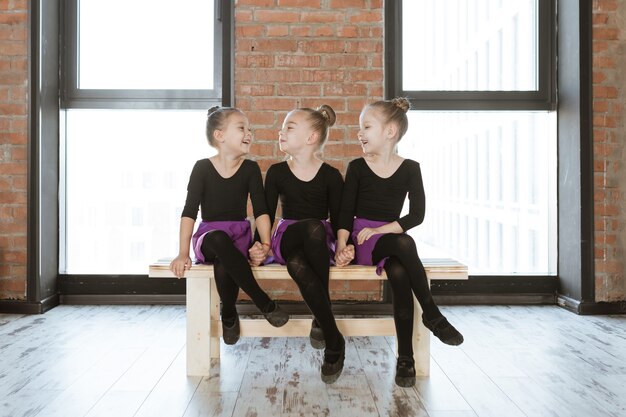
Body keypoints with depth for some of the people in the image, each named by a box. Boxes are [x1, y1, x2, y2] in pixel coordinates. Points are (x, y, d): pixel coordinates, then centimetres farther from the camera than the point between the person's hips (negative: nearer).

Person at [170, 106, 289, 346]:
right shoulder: (203, 167, -3)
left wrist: (265, 244, -19)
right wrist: (183, 253, -16)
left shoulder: (250, 168, 1)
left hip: (239, 235, 1)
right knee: (219, 238, -39)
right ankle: (264, 303, -27)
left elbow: (260, 210, -4)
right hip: (208, 238, 0)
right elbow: (190, 212, -8)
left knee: (223, 266, -36)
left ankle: (229, 315, -7)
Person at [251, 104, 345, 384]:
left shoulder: (331, 176, 0)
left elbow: (337, 217, 2)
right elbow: (267, 213, 4)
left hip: (320, 244, 0)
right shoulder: (276, 173, 4)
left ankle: (321, 321, -16)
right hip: (287, 239, 1)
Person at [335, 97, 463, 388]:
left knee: (399, 274, -33)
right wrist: (342, 246, -16)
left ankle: (406, 358, -21)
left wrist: (379, 230, -13)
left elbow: (416, 215, -4)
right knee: (405, 244, -34)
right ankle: (432, 314, -22)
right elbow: (346, 212, -1)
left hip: (392, 237, 1)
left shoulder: (410, 168, 3)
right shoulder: (357, 167, 3)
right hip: (363, 240, -1)